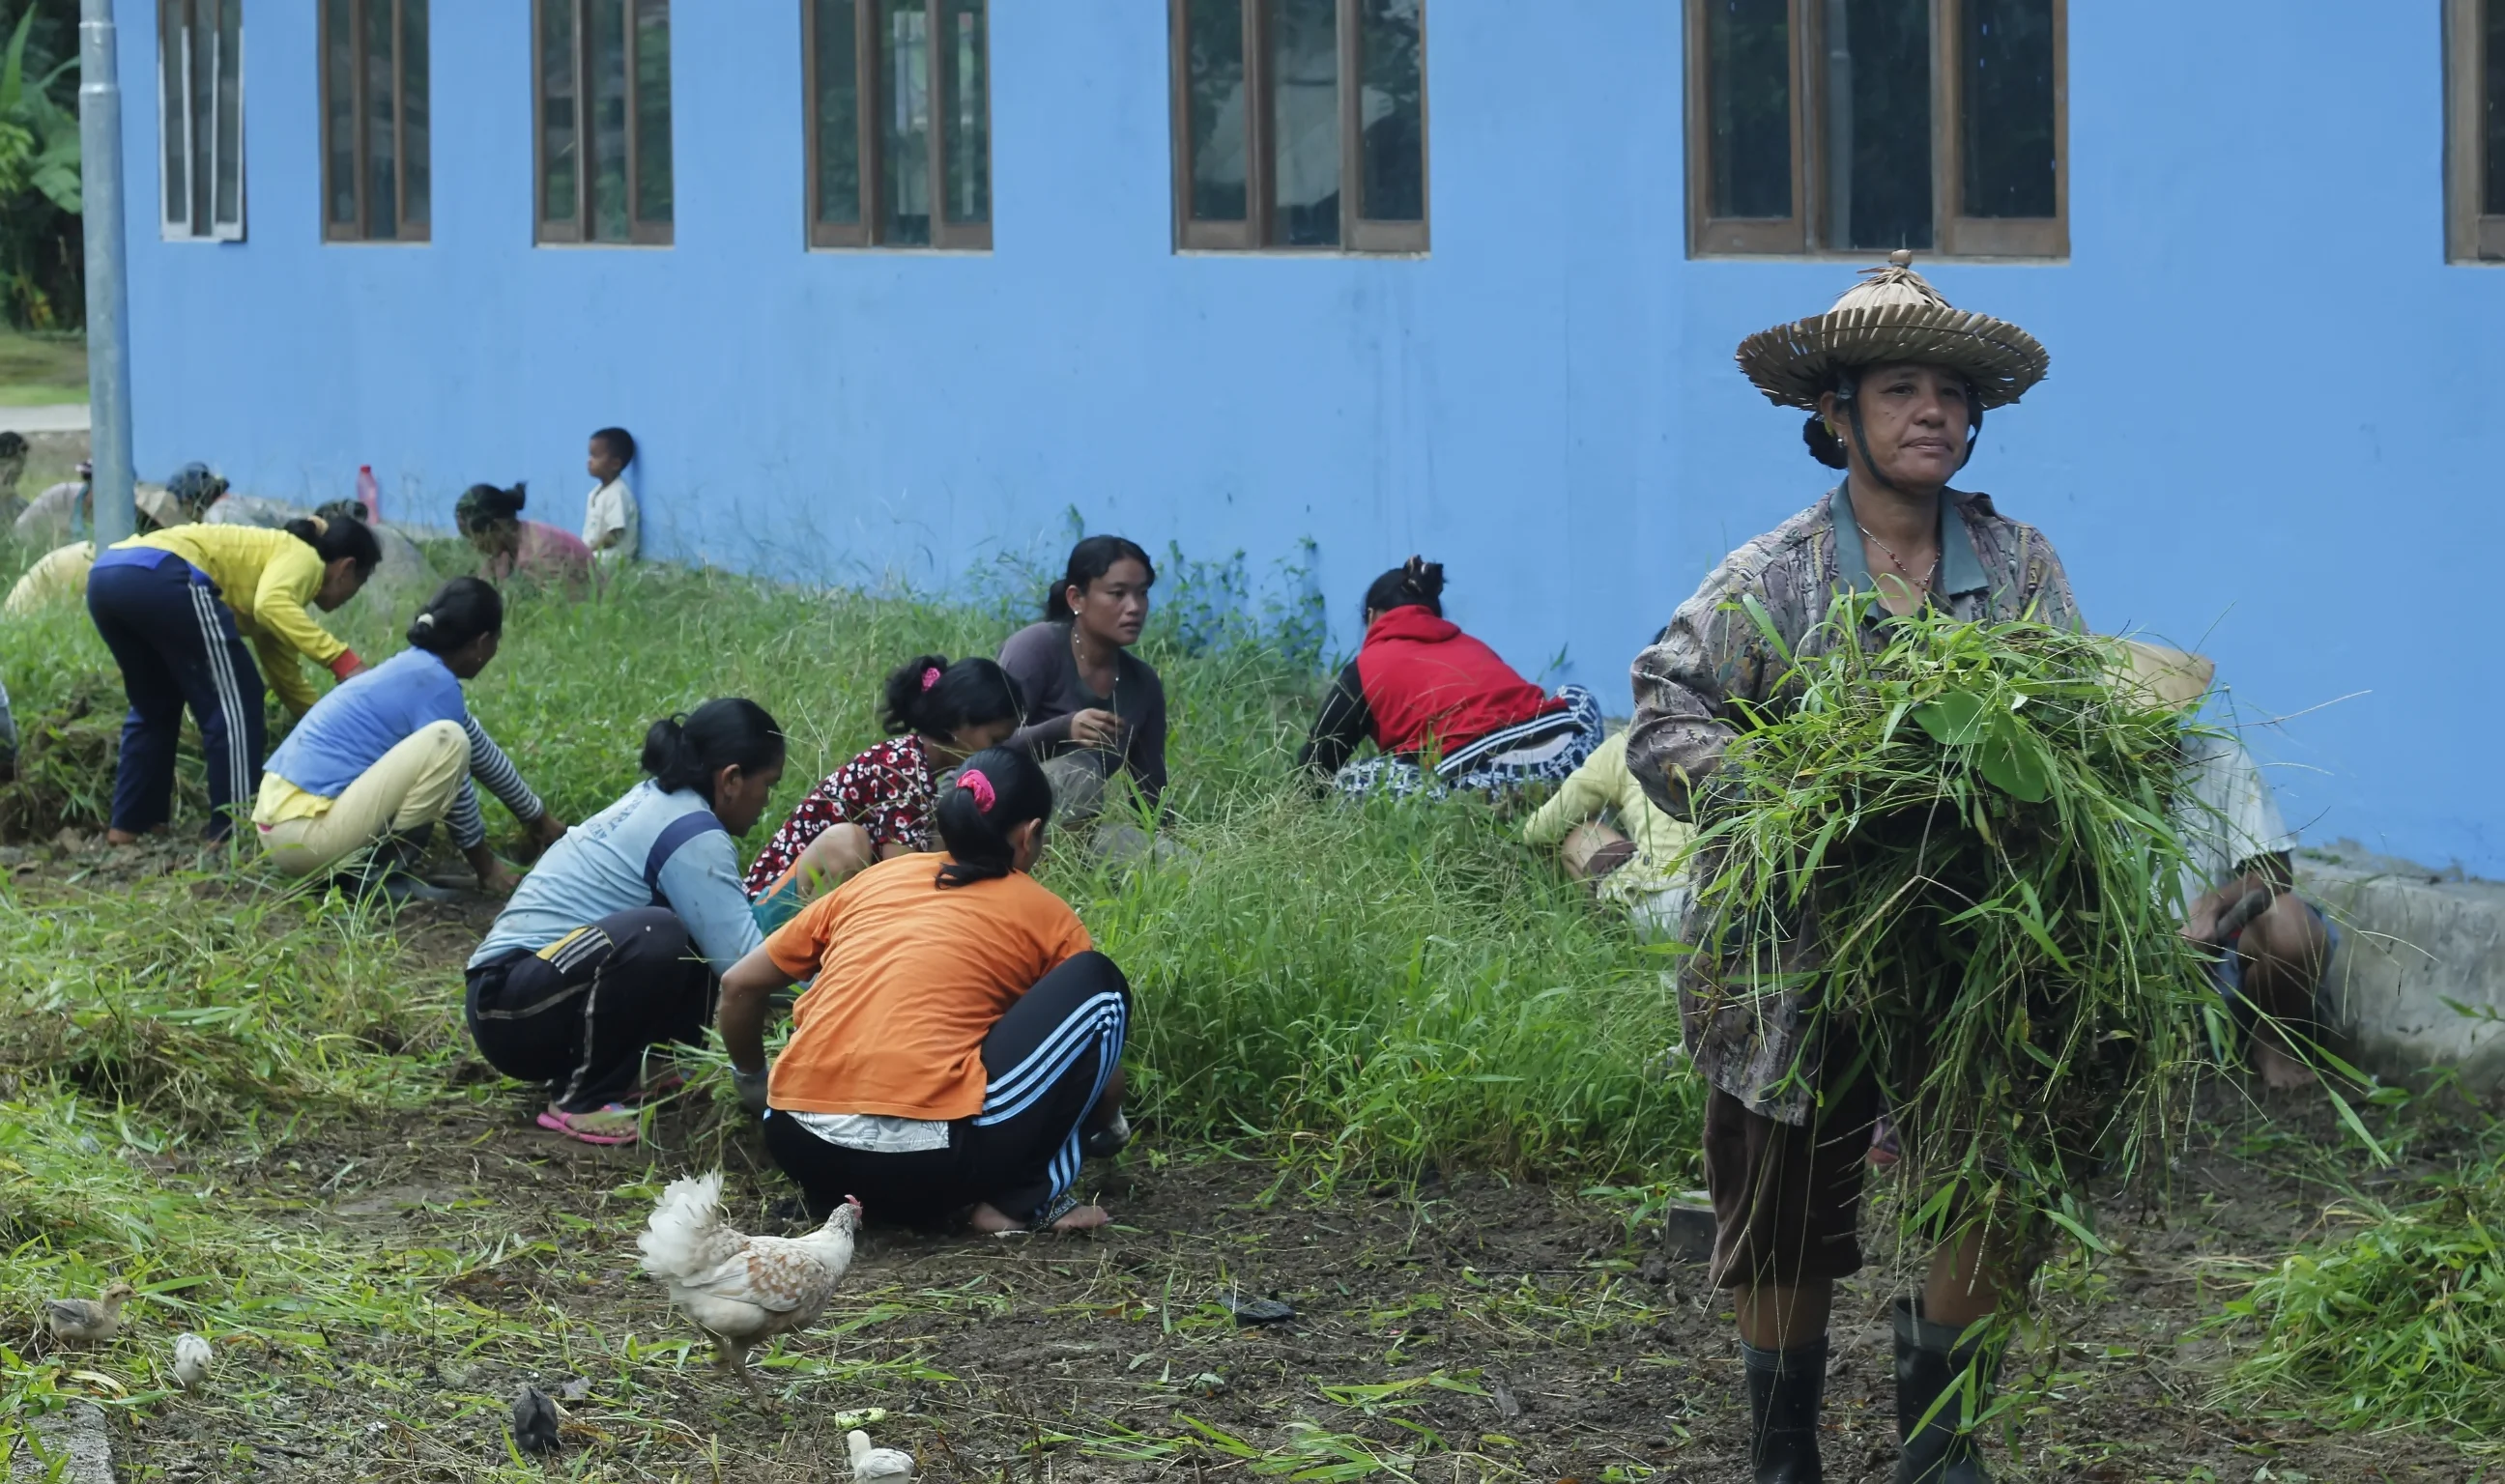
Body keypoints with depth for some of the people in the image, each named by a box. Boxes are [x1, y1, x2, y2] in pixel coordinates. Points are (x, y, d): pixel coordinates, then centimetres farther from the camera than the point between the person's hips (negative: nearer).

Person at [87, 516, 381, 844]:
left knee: (154, 706, 28)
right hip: (159, 580, -9)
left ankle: (130, 823, 29)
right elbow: (270, 605, -14)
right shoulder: (303, 559, 10)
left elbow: (283, 672, 42)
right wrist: (341, 660, -12)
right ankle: (238, 829, -1)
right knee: (233, 703, 1)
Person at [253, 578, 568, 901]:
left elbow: (482, 752, 30)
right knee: (447, 741, -15)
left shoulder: (415, 667, 17)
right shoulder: (435, 683, -10)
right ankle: (378, 873, -9)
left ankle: (359, 864, 8)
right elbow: (454, 788, -6)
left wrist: (537, 816, 40)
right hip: (303, 833, -10)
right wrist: (482, 861, 8)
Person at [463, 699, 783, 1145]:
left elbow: (727, 935, 17)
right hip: (510, 1011, -10)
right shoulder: (692, 835, -15)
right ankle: (580, 1099, -17)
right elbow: (743, 964, -19)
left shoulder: (656, 801, 12)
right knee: (654, 936, -33)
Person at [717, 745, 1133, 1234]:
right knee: (1097, 982, 9)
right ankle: (1027, 1199, 6)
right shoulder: (1044, 913, 14)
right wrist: (1106, 1130, 46)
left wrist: (752, 1081, 43)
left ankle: (837, 1193, 13)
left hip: (799, 1148, 5)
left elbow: (739, 986, 24)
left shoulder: (875, 879, 22)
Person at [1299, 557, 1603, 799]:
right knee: (1579, 699, 40)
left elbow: (1315, 768, 23)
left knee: (1350, 782, 14)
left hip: (1481, 777, -5)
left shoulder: (1364, 669, 19)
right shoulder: (1470, 645, 34)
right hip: (1567, 757, 5)